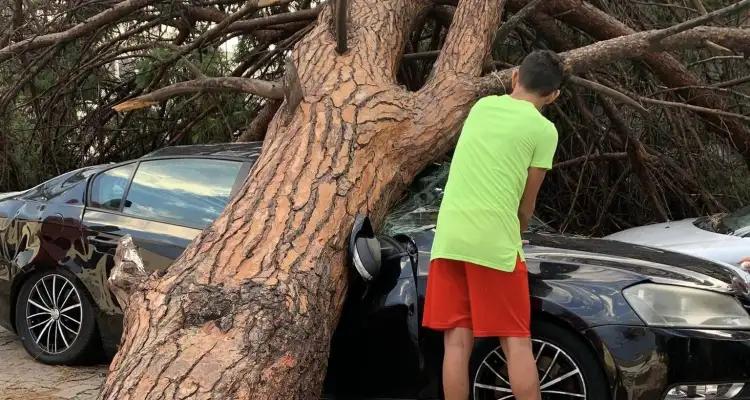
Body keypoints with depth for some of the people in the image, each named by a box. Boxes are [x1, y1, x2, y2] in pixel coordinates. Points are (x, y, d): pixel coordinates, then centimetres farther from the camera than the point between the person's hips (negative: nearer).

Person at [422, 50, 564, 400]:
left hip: (448, 237, 4)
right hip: (494, 241, -4)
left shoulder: (482, 106, 16)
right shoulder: (543, 129, 1)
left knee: (457, 342, 5)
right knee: (516, 343, 3)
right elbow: (526, 203, 7)